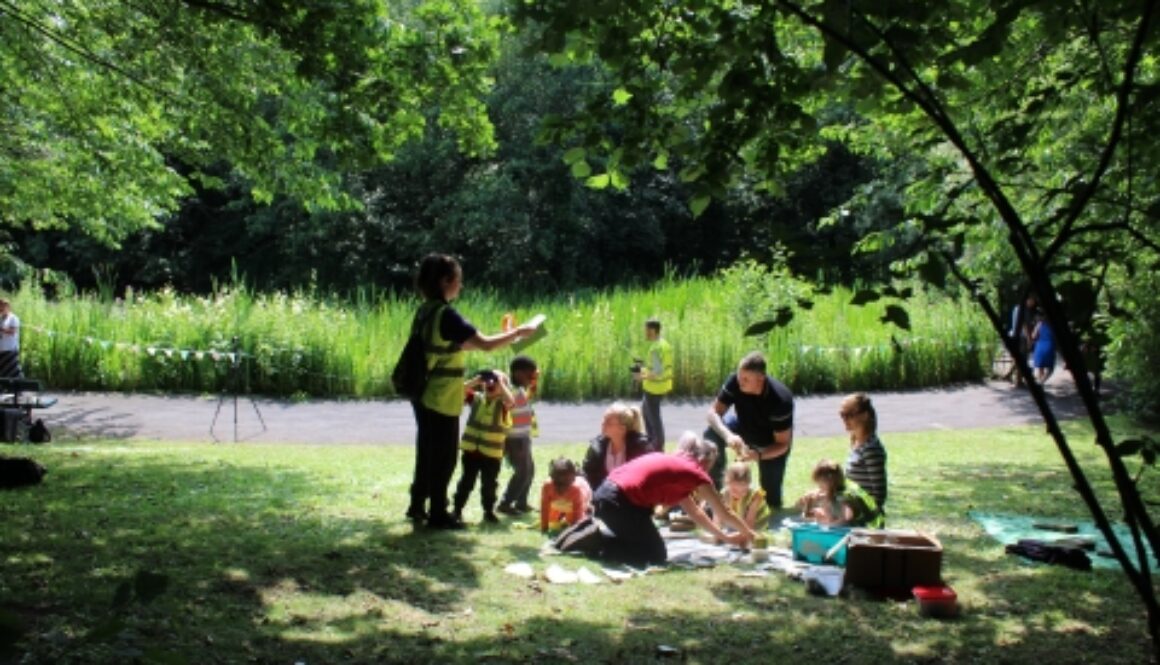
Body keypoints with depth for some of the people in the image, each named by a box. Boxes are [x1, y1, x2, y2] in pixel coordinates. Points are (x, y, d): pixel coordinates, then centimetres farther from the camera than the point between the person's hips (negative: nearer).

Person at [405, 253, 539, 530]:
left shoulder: (426, 311, 7)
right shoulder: (446, 315, -20)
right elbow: (485, 344, -23)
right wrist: (519, 331, -12)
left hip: (424, 394, 9)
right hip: (442, 399, -9)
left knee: (427, 451, 18)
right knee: (444, 456, 2)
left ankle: (418, 506, 27)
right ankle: (438, 514, 10)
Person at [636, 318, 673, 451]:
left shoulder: (656, 348, -24)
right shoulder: (665, 344, 6)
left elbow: (658, 373, -27)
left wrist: (643, 377, -13)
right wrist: (645, 369, 11)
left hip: (654, 388, -10)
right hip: (664, 386, 10)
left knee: (654, 417, 4)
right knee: (645, 409, 27)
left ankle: (659, 448, 14)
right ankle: (651, 440, 35)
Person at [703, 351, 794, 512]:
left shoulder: (781, 399, -37)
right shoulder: (735, 381, -30)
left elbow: (783, 444, -29)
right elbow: (714, 412, -25)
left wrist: (758, 455, -48)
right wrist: (728, 435, -45)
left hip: (771, 445, -3)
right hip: (745, 426, 3)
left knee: (771, 501, -3)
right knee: (712, 434, -28)